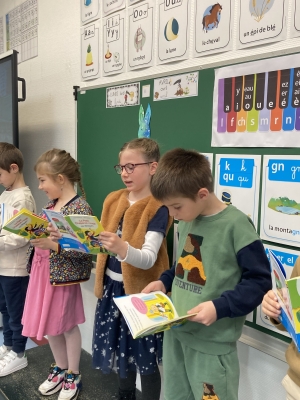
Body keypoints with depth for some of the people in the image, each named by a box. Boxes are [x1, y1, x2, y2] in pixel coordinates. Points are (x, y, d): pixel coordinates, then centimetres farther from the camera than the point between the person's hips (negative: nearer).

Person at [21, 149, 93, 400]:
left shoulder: (80, 207, -18)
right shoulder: (51, 205, 7)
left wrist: (53, 245, -29)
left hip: (63, 274, -8)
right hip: (43, 270, 8)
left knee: (67, 325, 10)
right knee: (48, 325, 18)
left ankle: (73, 376, 31)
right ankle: (60, 369, 39)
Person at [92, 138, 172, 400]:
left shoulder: (158, 207, -15)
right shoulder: (113, 200, 5)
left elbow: (149, 258, -25)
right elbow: (104, 245, 11)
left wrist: (123, 249, -43)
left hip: (141, 292, -6)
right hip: (113, 288, 7)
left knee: (145, 359, 7)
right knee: (122, 351, 22)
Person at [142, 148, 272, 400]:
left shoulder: (236, 225, -19)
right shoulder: (186, 221, 5)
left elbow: (259, 281, -16)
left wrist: (220, 307, -25)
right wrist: (165, 282, 4)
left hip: (212, 341, -7)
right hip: (175, 331, 7)